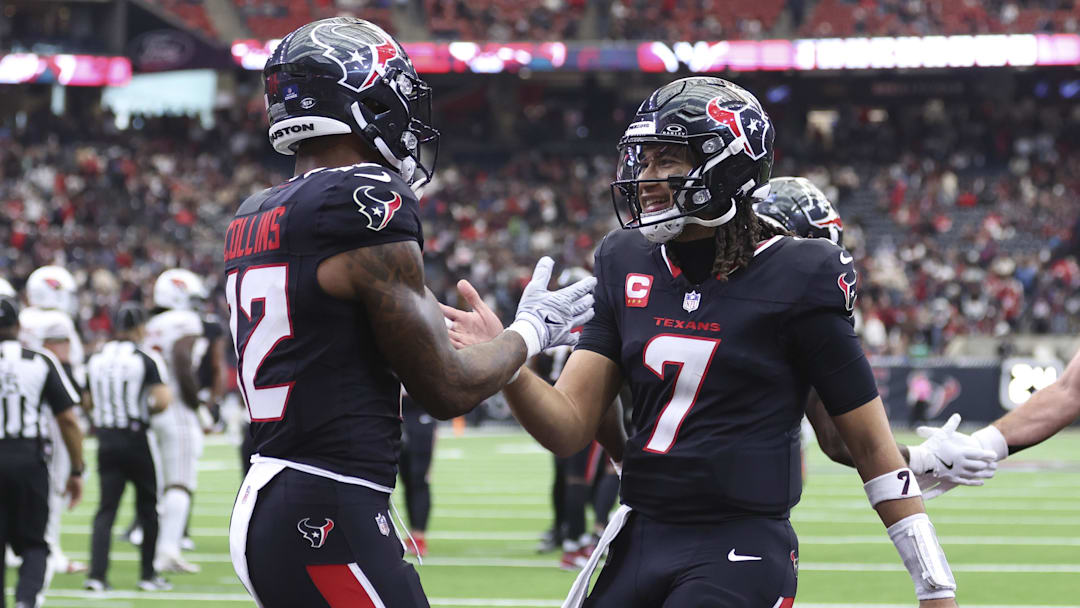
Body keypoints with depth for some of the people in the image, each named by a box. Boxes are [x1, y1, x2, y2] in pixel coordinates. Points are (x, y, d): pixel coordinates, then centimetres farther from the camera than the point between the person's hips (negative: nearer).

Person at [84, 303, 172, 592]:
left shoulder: (96, 360, 4)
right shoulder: (147, 360, -10)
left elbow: (89, 403, 12)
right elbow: (162, 400, -18)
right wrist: (146, 410, 2)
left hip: (106, 439, 4)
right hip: (135, 439, -4)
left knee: (106, 507, 4)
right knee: (148, 506, 10)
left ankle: (97, 573, -7)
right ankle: (148, 574, 14)